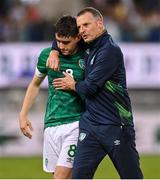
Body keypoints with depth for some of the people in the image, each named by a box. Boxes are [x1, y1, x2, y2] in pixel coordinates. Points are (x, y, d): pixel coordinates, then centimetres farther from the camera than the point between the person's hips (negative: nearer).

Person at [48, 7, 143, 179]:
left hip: (115, 125, -7)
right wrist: (54, 51, 13)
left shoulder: (110, 50, -15)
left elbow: (90, 87, -17)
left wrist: (72, 85, 3)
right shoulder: (88, 46, 11)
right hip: (90, 124, 7)